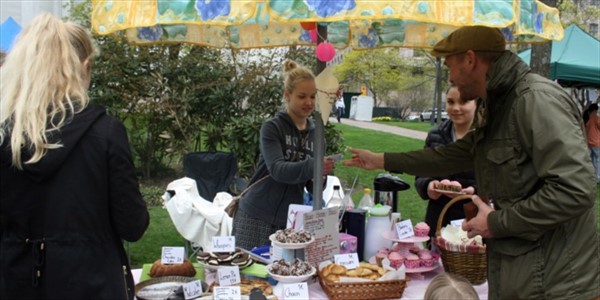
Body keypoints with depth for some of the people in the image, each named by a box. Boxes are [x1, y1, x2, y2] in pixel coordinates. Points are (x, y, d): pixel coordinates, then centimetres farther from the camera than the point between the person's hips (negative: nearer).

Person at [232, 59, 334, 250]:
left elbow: (311, 186, 8)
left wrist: (321, 175, -14)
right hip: (257, 218, -3)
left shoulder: (315, 133, 5)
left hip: (291, 220, 4)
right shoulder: (272, 128, -8)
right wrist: (313, 166, -37)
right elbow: (277, 170, -23)